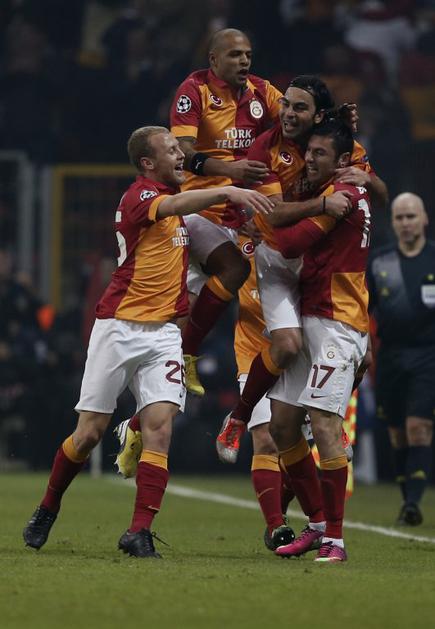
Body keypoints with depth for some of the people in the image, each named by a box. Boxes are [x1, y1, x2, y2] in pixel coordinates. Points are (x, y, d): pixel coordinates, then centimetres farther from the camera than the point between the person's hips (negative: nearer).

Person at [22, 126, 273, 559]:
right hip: (120, 327, -6)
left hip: (163, 333, 6)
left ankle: (139, 534, -13)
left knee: (160, 427, -11)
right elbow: (173, 206, -34)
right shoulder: (138, 196, -11)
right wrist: (226, 192, -50)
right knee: (89, 432, 2)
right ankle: (48, 508, 24)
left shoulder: (169, 193, 14)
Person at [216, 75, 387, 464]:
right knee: (287, 344, -21)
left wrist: (367, 179, -22)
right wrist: (323, 203, -41)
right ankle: (238, 419, -1)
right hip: (277, 255, -4)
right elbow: (275, 213, -27)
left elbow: (382, 199, 1)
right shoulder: (266, 148, -17)